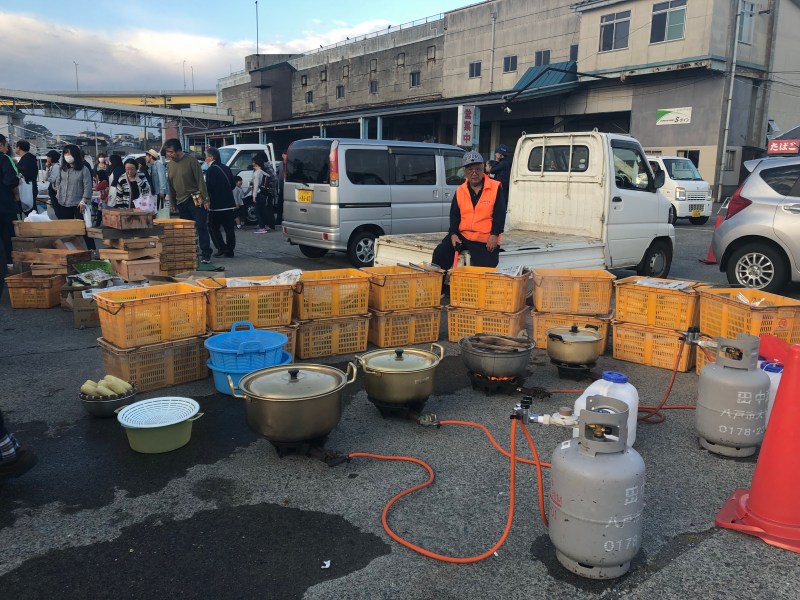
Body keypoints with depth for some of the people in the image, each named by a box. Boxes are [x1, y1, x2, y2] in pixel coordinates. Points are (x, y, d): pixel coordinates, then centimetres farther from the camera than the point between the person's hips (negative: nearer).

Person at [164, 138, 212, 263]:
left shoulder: (191, 161, -7)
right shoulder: (171, 164, 12)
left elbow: (200, 180, -9)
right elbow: (171, 186, 18)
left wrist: (205, 199, -14)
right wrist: (172, 203, 17)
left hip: (195, 200, -6)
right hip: (181, 202, 6)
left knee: (201, 227, -7)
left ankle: (206, 254, -5)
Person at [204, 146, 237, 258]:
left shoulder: (211, 170, -12)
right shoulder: (225, 168, 11)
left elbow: (209, 187, -17)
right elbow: (233, 185, 16)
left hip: (217, 206, -7)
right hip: (230, 204, 7)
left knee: (213, 227, 6)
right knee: (229, 228, 8)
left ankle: (222, 248, -2)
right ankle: (229, 251, 10)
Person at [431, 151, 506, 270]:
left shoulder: (495, 188, -1)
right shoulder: (460, 191, 10)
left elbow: (500, 214, -4)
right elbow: (454, 215, 11)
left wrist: (494, 235, -13)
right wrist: (453, 234, -5)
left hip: (485, 240, -3)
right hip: (461, 235, 3)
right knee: (440, 254, -12)